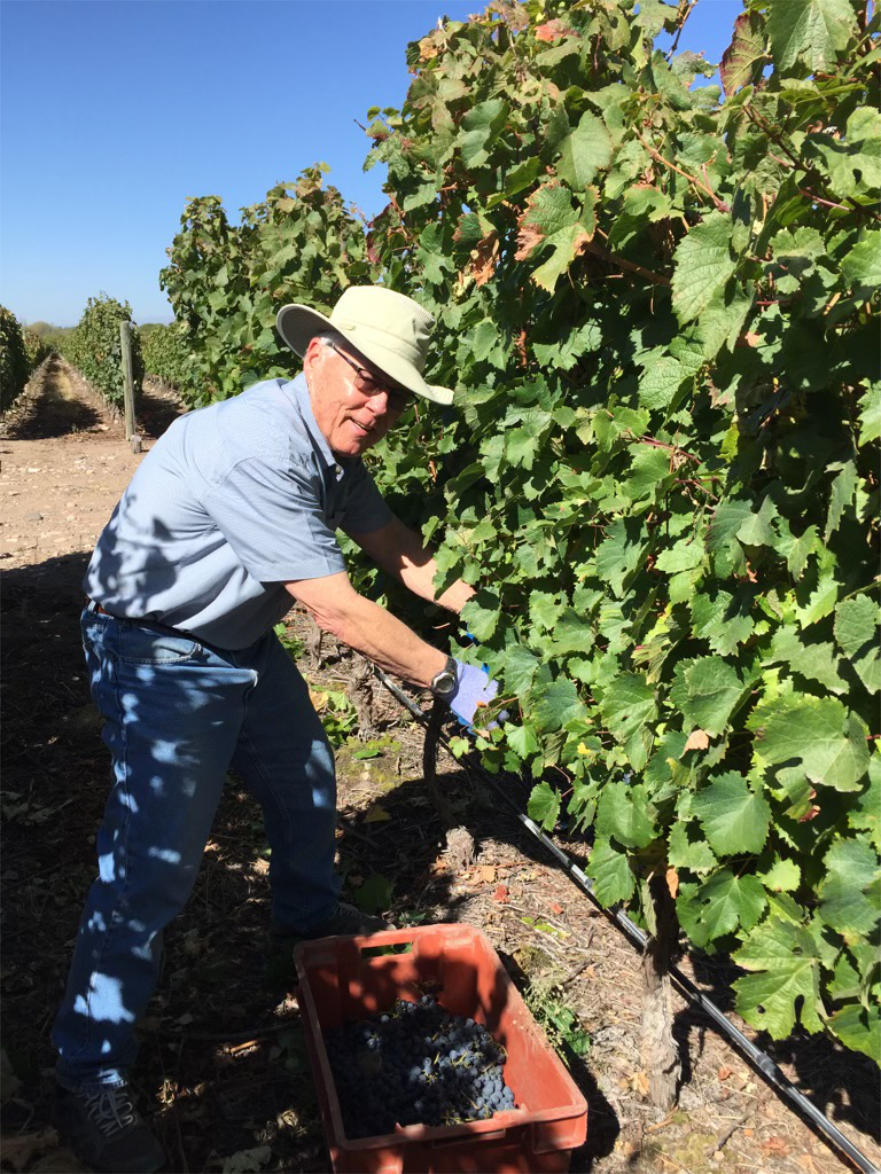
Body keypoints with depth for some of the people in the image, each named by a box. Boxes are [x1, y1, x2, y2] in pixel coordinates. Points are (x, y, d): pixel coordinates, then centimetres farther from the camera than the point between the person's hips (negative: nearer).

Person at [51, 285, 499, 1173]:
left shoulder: (333, 446, -2)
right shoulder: (256, 446, -32)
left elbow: (397, 547, 4)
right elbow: (338, 611, -32)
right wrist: (449, 680, -21)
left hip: (241, 643, 10)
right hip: (158, 658, -9)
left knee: (305, 781, 22)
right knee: (154, 862, -9)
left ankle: (307, 915, 51)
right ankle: (88, 1080, 10)